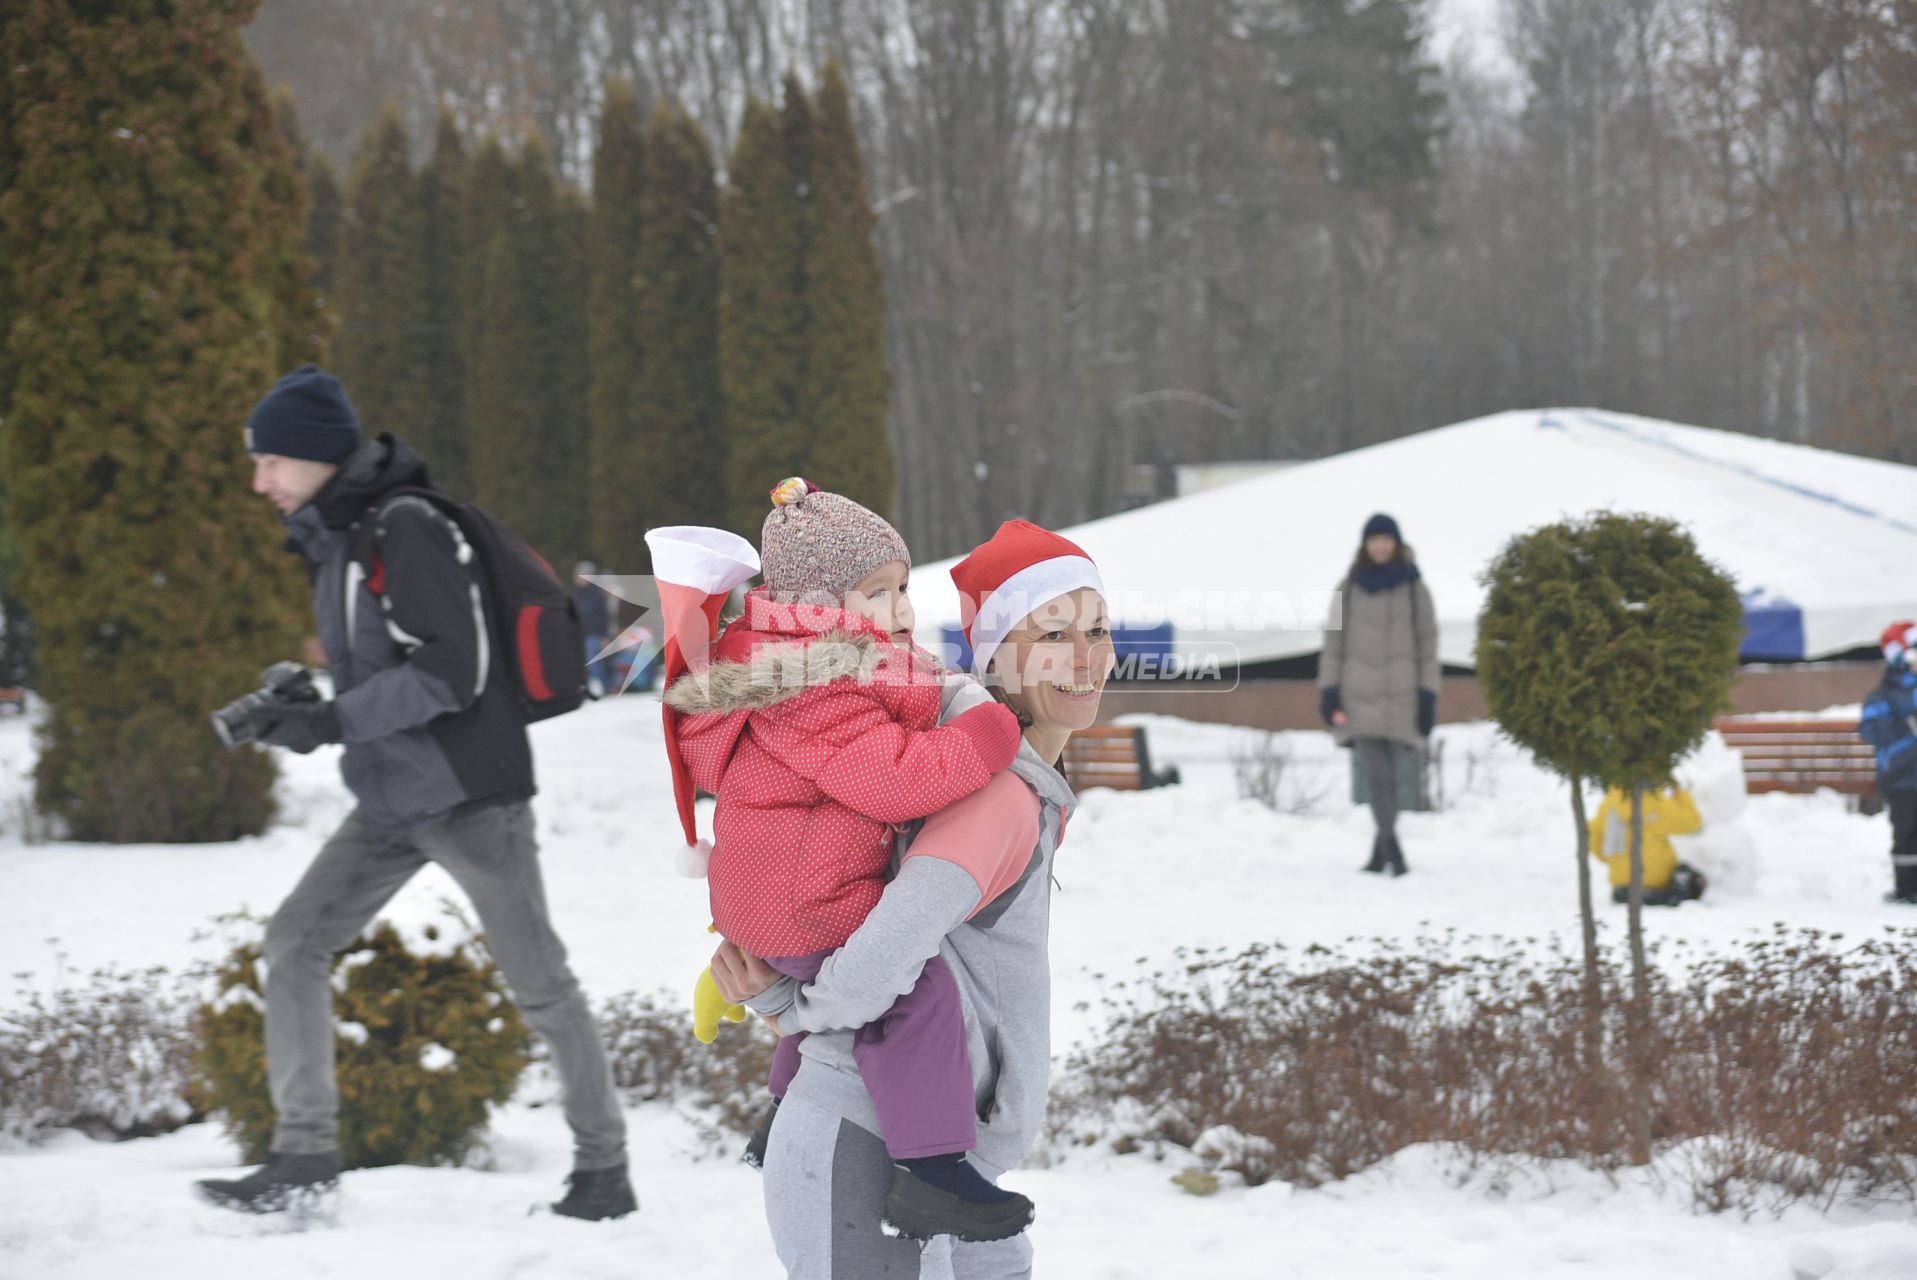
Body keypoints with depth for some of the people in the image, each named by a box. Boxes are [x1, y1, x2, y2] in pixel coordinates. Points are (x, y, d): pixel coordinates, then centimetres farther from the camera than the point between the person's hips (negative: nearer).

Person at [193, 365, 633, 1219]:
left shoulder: (406, 531, -16)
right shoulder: (335, 539, 13)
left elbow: (449, 671, -23)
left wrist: (331, 723, -23)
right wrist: (300, 705, 7)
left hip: (467, 792, -9)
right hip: (394, 800, 9)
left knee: (537, 980, 1)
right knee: (295, 938, 0)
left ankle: (604, 1170, 12)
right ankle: (305, 1150, 3)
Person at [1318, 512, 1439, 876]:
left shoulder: (1414, 589, 6)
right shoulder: (1349, 588, 7)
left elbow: (1427, 643, 5)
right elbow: (1334, 640, 8)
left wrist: (1428, 696, -1)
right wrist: (1328, 691, 1)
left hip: (1402, 696, 0)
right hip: (1360, 696, 0)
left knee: (1391, 775, 2)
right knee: (1375, 773, -12)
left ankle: (1380, 851, 14)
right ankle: (1393, 850, -18)